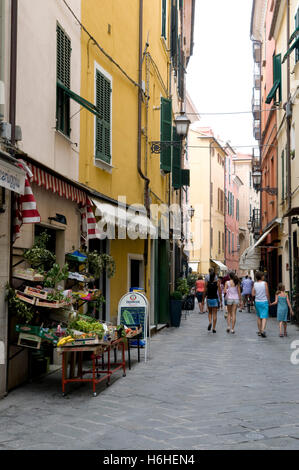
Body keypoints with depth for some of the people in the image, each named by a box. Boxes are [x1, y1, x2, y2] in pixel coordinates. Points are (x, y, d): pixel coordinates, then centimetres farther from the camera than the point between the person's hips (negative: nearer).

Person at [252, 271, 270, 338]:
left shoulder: (255, 284, 0)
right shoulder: (265, 283, -9)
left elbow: (252, 294, -1)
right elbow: (267, 294, -9)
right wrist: (269, 301, 5)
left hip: (257, 302, 4)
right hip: (264, 301, -4)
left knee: (259, 317, 15)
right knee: (264, 317, -4)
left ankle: (259, 331, 19)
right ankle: (263, 330, -20)